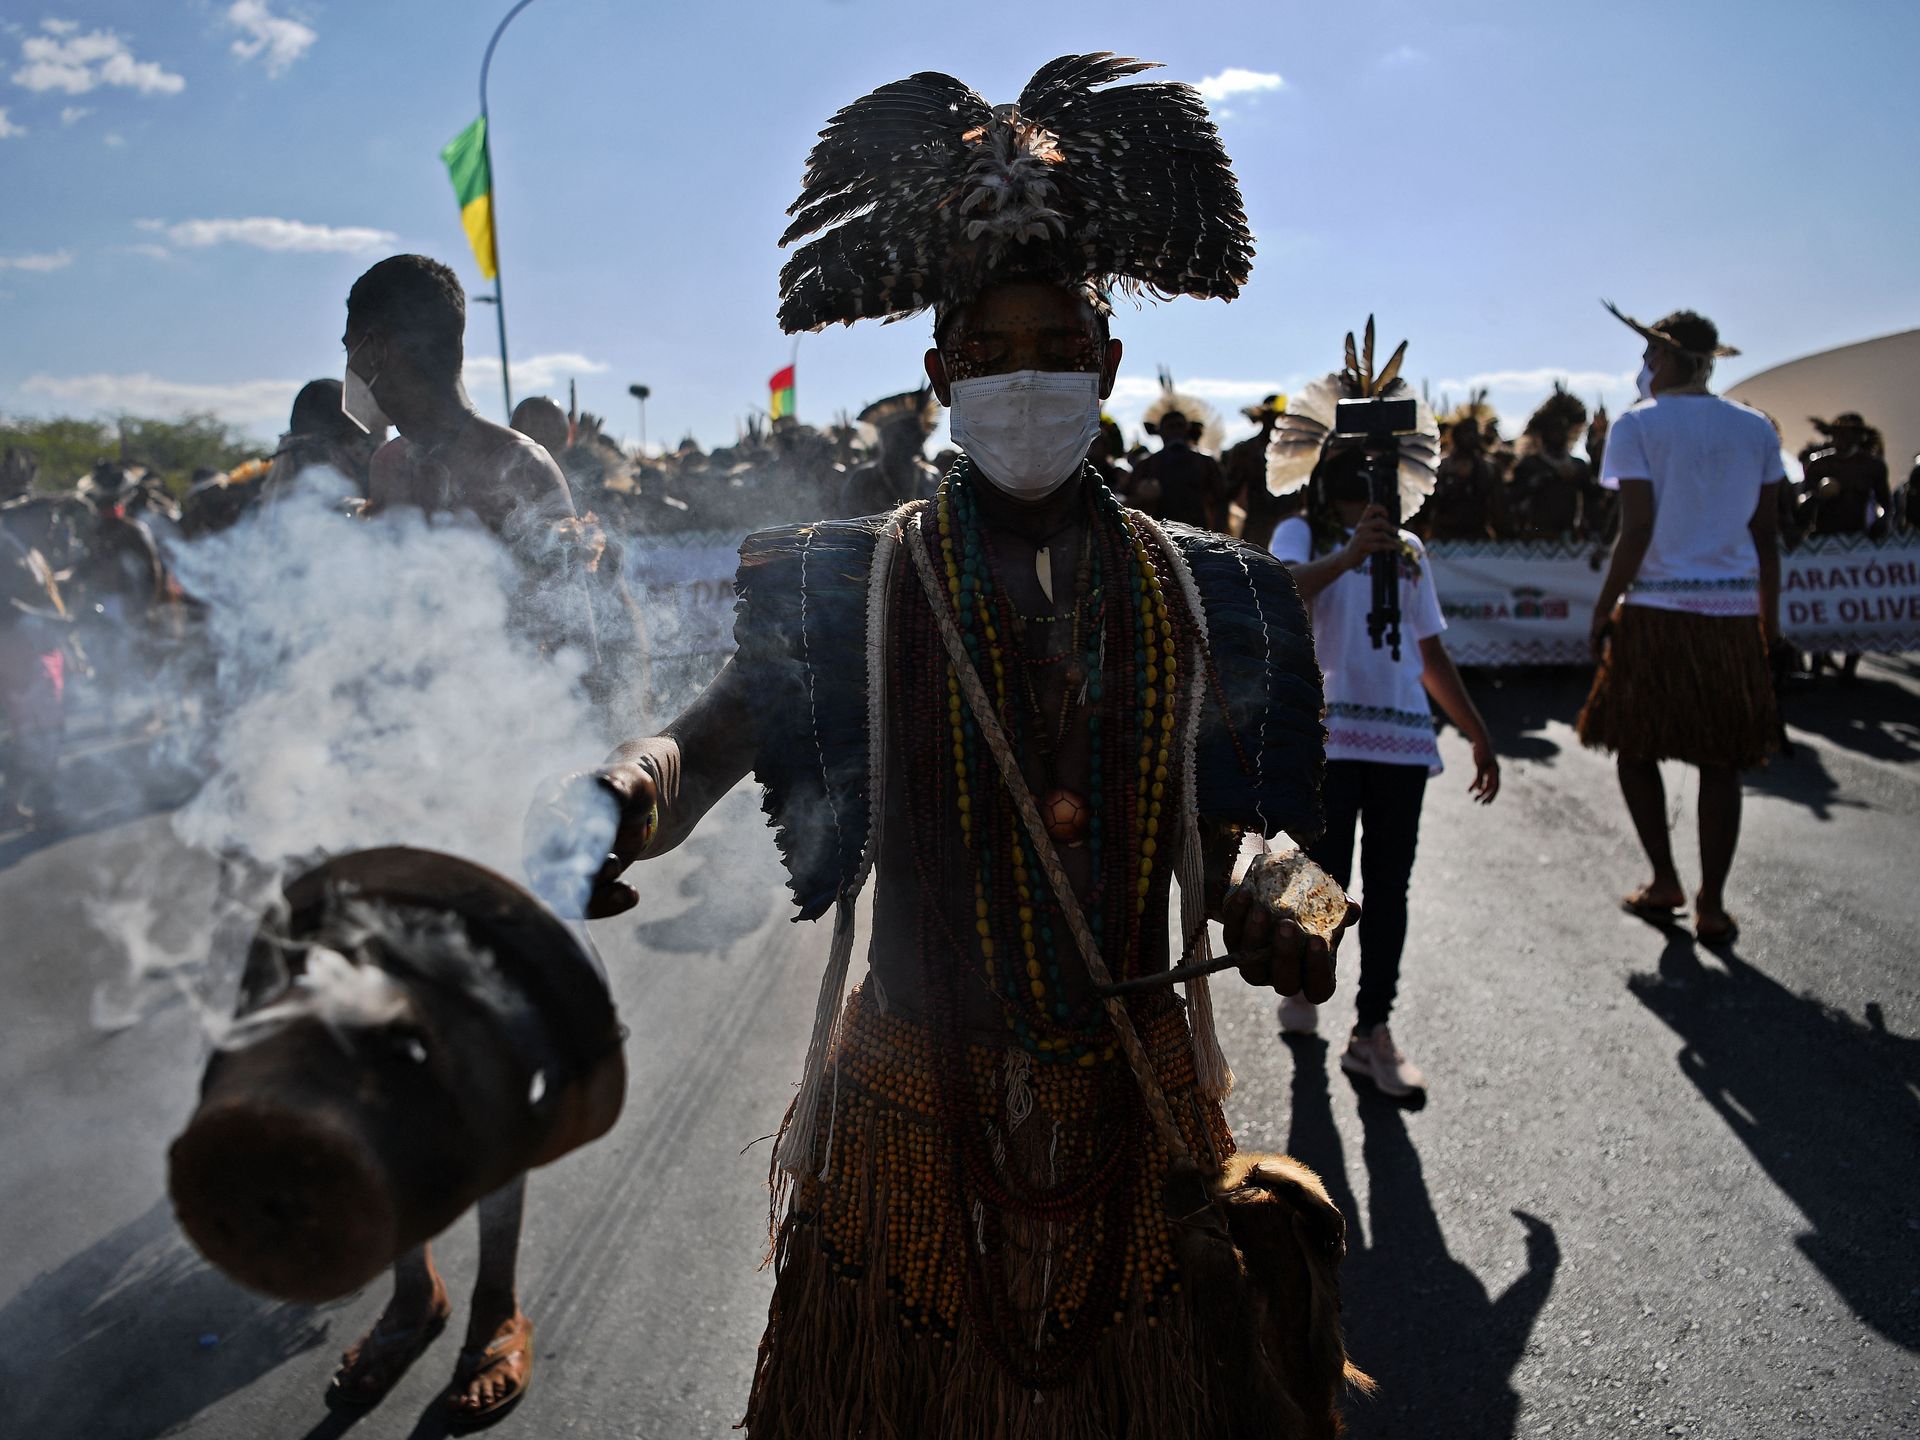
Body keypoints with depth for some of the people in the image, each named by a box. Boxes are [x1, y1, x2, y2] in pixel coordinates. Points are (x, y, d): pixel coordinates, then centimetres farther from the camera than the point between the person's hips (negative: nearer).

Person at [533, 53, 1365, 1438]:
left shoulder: (1192, 588, 4)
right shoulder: (858, 584, -4)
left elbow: (1216, 833, 10)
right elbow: (711, 737, -17)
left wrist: (1267, 922, -7)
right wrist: (620, 802, -37)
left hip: (1143, 1098, 2)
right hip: (922, 1102, -2)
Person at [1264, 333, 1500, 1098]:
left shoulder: (1408, 548, 18)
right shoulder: (1302, 534, 2)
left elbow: (1431, 655, 21)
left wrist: (1479, 735, 20)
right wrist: (1347, 555, -36)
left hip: (1402, 734, 4)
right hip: (1328, 732, -4)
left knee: (1389, 886, 4)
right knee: (1326, 877, -1)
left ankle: (1372, 1033, 11)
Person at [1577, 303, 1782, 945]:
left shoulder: (1636, 426, -4)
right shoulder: (1756, 429, 9)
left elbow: (1636, 532, -11)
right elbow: (1767, 536, 8)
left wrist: (1602, 613, -4)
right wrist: (1771, 624, 15)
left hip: (1656, 611, -4)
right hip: (1733, 613, 4)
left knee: (1635, 746, 13)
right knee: (1721, 761, 7)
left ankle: (1664, 881, 11)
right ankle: (1711, 905, 9)